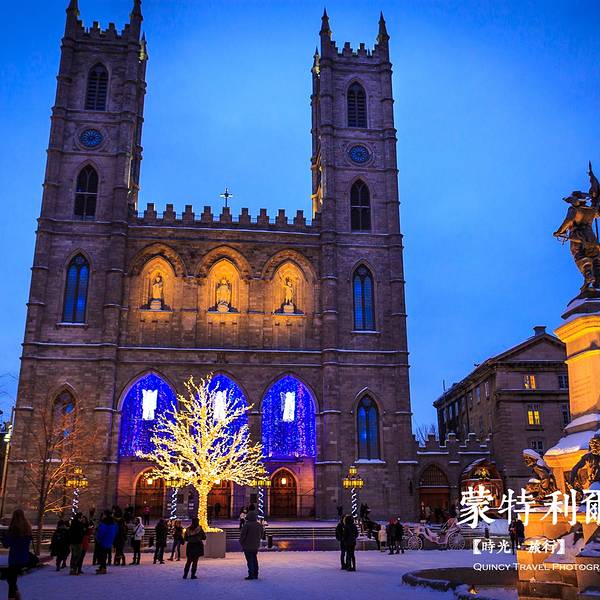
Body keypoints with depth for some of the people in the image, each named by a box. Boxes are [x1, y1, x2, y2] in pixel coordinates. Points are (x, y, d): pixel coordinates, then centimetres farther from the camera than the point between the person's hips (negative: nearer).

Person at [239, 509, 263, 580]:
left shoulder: (247, 525, -18)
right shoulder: (259, 525, 2)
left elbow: (242, 535, -15)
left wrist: (241, 543, 2)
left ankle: (251, 575, -1)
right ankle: (256, 574, 20)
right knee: (254, 560, 17)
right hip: (256, 546, 6)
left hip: (247, 546, -6)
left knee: (250, 560, 1)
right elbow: (261, 535, 11)